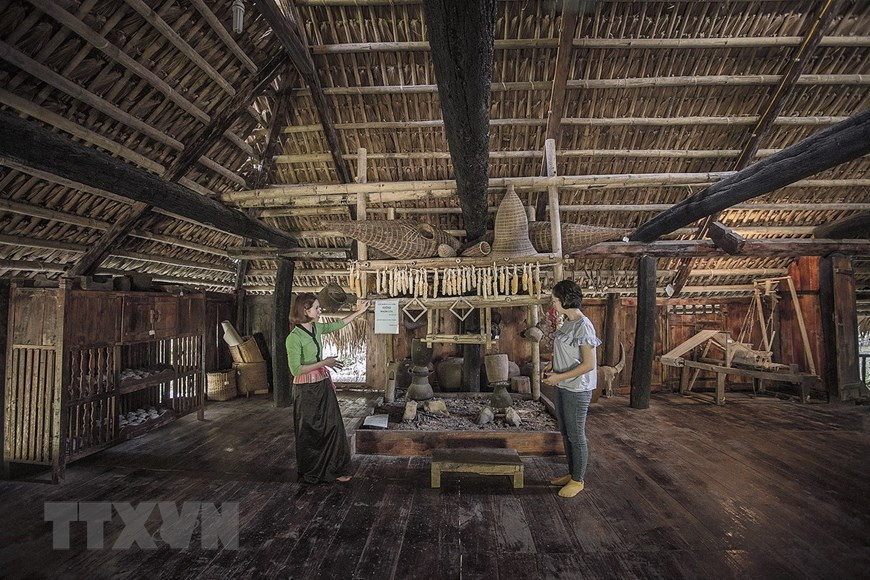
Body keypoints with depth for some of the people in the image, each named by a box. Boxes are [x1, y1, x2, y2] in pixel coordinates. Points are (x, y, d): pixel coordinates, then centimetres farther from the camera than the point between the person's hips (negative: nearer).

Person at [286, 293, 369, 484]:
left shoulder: (316, 328, 1)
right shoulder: (294, 337, -21)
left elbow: (337, 325, 18)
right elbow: (296, 369, -22)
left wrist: (358, 311, 18)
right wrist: (323, 363, -20)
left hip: (323, 385, 7)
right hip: (306, 390, -7)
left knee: (332, 426, 13)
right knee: (309, 432, 10)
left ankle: (334, 469, 30)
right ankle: (310, 473, 33)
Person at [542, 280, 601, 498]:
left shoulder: (583, 326, -21)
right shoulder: (568, 323, 8)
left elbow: (589, 364, -22)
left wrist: (560, 376, -20)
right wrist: (552, 364, 4)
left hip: (577, 390, -9)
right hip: (562, 387, 9)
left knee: (576, 436, 7)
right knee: (566, 433, 19)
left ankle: (578, 480, 24)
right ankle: (572, 473, 35)